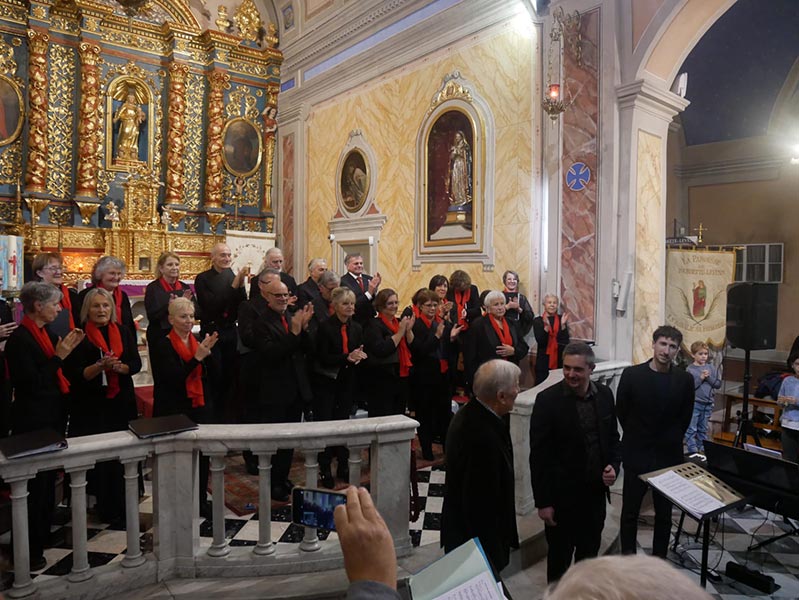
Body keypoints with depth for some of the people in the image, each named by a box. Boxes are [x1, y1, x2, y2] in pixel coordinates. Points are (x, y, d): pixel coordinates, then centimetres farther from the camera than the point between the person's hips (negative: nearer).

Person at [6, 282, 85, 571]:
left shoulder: (46, 334, 8)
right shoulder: (19, 339, -17)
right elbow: (31, 383, -22)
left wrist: (68, 349, 0)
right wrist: (59, 356, -20)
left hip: (52, 419, 9)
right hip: (33, 422, -9)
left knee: (47, 480, 20)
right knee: (34, 485, 0)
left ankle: (43, 534, 36)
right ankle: (28, 552, 12)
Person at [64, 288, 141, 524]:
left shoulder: (123, 332, 7)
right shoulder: (80, 336, -4)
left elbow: (136, 364, 3)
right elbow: (75, 374, -9)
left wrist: (119, 366, -16)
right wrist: (99, 366, -23)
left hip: (122, 403, 3)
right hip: (91, 406, -3)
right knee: (98, 458, 1)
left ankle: (120, 507, 18)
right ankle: (106, 509, 15)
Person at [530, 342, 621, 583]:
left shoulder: (604, 394, -2)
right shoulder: (548, 399, -17)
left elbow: (613, 437, 12)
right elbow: (539, 455, -14)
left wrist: (614, 466, -6)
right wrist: (543, 501, -13)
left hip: (595, 492, 5)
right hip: (561, 495, -4)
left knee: (589, 553, 22)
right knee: (559, 556, 14)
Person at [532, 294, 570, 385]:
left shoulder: (562, 319, 5)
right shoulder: (537, 320, 1)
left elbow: (565, 341, -5)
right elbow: (540, 341, -10)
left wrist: (563, 325, -16)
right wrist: (547, 326, -22)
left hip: (559, 361, 1)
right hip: (543, 361, -1)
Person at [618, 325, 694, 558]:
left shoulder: (685, 380, -4)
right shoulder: (631, 374, -8)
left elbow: (685, 418, 5)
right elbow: (621, 412, 2)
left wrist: (670, 441, 4)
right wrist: (637, 438, 5)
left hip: (668, 455, 1)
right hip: (636, 454, -1)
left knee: (664, 512, 12)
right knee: (630, 510, 9)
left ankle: (659, 557, 27)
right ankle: (627, 554, 26)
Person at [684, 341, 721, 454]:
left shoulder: (711, 368, 5)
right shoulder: (690, 369, -8)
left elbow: (718, 384, 3)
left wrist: (709, 377, -12)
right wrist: (700, 378, -19)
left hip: (708, 404, 5)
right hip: (694, 403, -4)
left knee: (703, 430, 16)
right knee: (691, 430, -4)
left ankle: (702, 450, 26)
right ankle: (692, 451, 3)